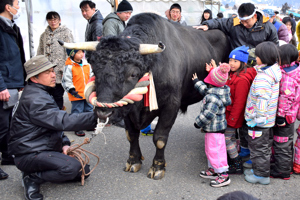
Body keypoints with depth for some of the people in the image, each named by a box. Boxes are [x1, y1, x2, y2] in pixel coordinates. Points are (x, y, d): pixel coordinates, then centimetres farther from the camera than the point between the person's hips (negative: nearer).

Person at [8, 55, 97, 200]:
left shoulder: (41, 93, 13)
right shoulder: (34, 99, -22)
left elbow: (55, 122, 18)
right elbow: (64, 121, -31)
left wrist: (64, 143, 3)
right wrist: (95, 117, -33)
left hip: (45, 148, 10)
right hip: (29, 154, -10)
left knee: (83, 170, 9)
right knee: (71, 167, -31)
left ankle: (35, 173, 13)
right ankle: (33, 179, -8)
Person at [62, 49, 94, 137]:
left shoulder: (87, 65, 7)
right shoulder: (69, 67, -13)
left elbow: (91, 76, 19)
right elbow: (66, 81, -12)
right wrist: (72, 90, -18)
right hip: (77, 95, -6)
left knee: (89, 109, 17)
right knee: (77, 111, 2)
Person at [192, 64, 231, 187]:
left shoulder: (213, 97, -28)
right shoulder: (212, 93, 3)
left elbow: (208, 114, -29)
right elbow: (205, 90, 24)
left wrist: (198, 123, -15)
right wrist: (196, 82, 32)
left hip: (214, 130, -11)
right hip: (214, 128, 11)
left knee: (215, 151, -1)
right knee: (210, 150, 22)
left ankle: (223, 176, 9)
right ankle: (213, 170, 37)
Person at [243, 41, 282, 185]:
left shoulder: (262, 78, -26)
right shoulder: (274, 71, 2)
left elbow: (262, 101, -27)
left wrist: (257, 118, -23)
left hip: (260, 121, -10)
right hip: (268, 119, 10)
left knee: (258, 147, 6)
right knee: (264, 146, 22)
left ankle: (261, 175, 20)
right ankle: (258, 170, 37)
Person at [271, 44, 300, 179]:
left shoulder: (287, 76, -25)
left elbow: (286, 97, -27)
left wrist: (281, 114, -22)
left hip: (284, 116, -10)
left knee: (281, 144, 3)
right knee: (287, 142, 23)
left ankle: (282, 171, 16)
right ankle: (286, 167, 38)